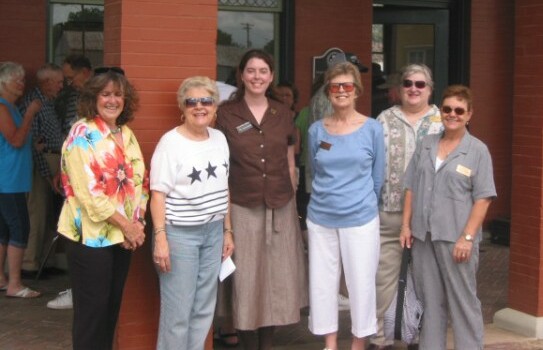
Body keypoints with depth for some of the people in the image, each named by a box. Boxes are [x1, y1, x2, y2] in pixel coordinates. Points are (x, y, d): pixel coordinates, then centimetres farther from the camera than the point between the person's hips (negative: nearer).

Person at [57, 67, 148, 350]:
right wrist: (126, 226, -15)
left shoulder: (126, 133, 11)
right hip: (91, 236, -7)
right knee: (91, 310, 2)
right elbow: (88, 191, -19)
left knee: (112, 307, 13)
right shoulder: (82, 133, -12)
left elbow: (139, 181, 12)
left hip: (123, 236, 7)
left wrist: (138, 223, -3)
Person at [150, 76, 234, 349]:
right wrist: (160, 238, -20)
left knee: (204, 308, 12)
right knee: (178, 312, -2)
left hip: (213, 232, 6)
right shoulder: (171, 142, -11)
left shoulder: (219, 139, 9)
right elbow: (158, 193, -13)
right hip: (180, 234, -6)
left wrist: (227, 231, 14)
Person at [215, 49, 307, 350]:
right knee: (246, 277, 1)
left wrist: (292, 198, 12)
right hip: (242, 207, -3)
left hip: (280, 207, 3)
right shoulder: (226, 114, -1)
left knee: (276, 275, 8)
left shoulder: (283, 114, 8)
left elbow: (290, 164, 14)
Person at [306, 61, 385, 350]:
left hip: (360, 219, -2)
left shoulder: (372, 129, -4)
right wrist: (329, 198, 12)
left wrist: (361, 202, 10)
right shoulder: (317, 130, 2)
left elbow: (377, 177, 4)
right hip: (320, 218, 2)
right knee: (322, 283, 8)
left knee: (361, 283, 4)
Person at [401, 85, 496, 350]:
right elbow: (411, 188, 13)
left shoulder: (478, 150, -3)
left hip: (455, 238, -4)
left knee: (463, 300, 4)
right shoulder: (426, 145, 10)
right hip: (423, 234, 4)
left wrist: (467, 237, -14)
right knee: (430, 299, 13)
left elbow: (483, 199, -8)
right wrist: (406, 225, 6)